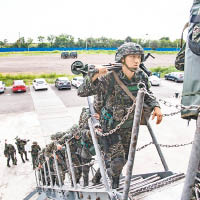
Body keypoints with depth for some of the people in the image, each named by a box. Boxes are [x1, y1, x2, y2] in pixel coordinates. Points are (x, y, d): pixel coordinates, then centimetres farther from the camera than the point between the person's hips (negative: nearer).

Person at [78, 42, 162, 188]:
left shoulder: (142, 76, -9)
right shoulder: (110, 78, -25)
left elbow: (147, 94, 9)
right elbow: (82, 92, -26)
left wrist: (156, 107, -9)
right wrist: (96, 74, -41)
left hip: (129, 126, 5)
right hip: (111, 126, -5)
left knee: (124, 159, 20)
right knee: (117, 161, -8)